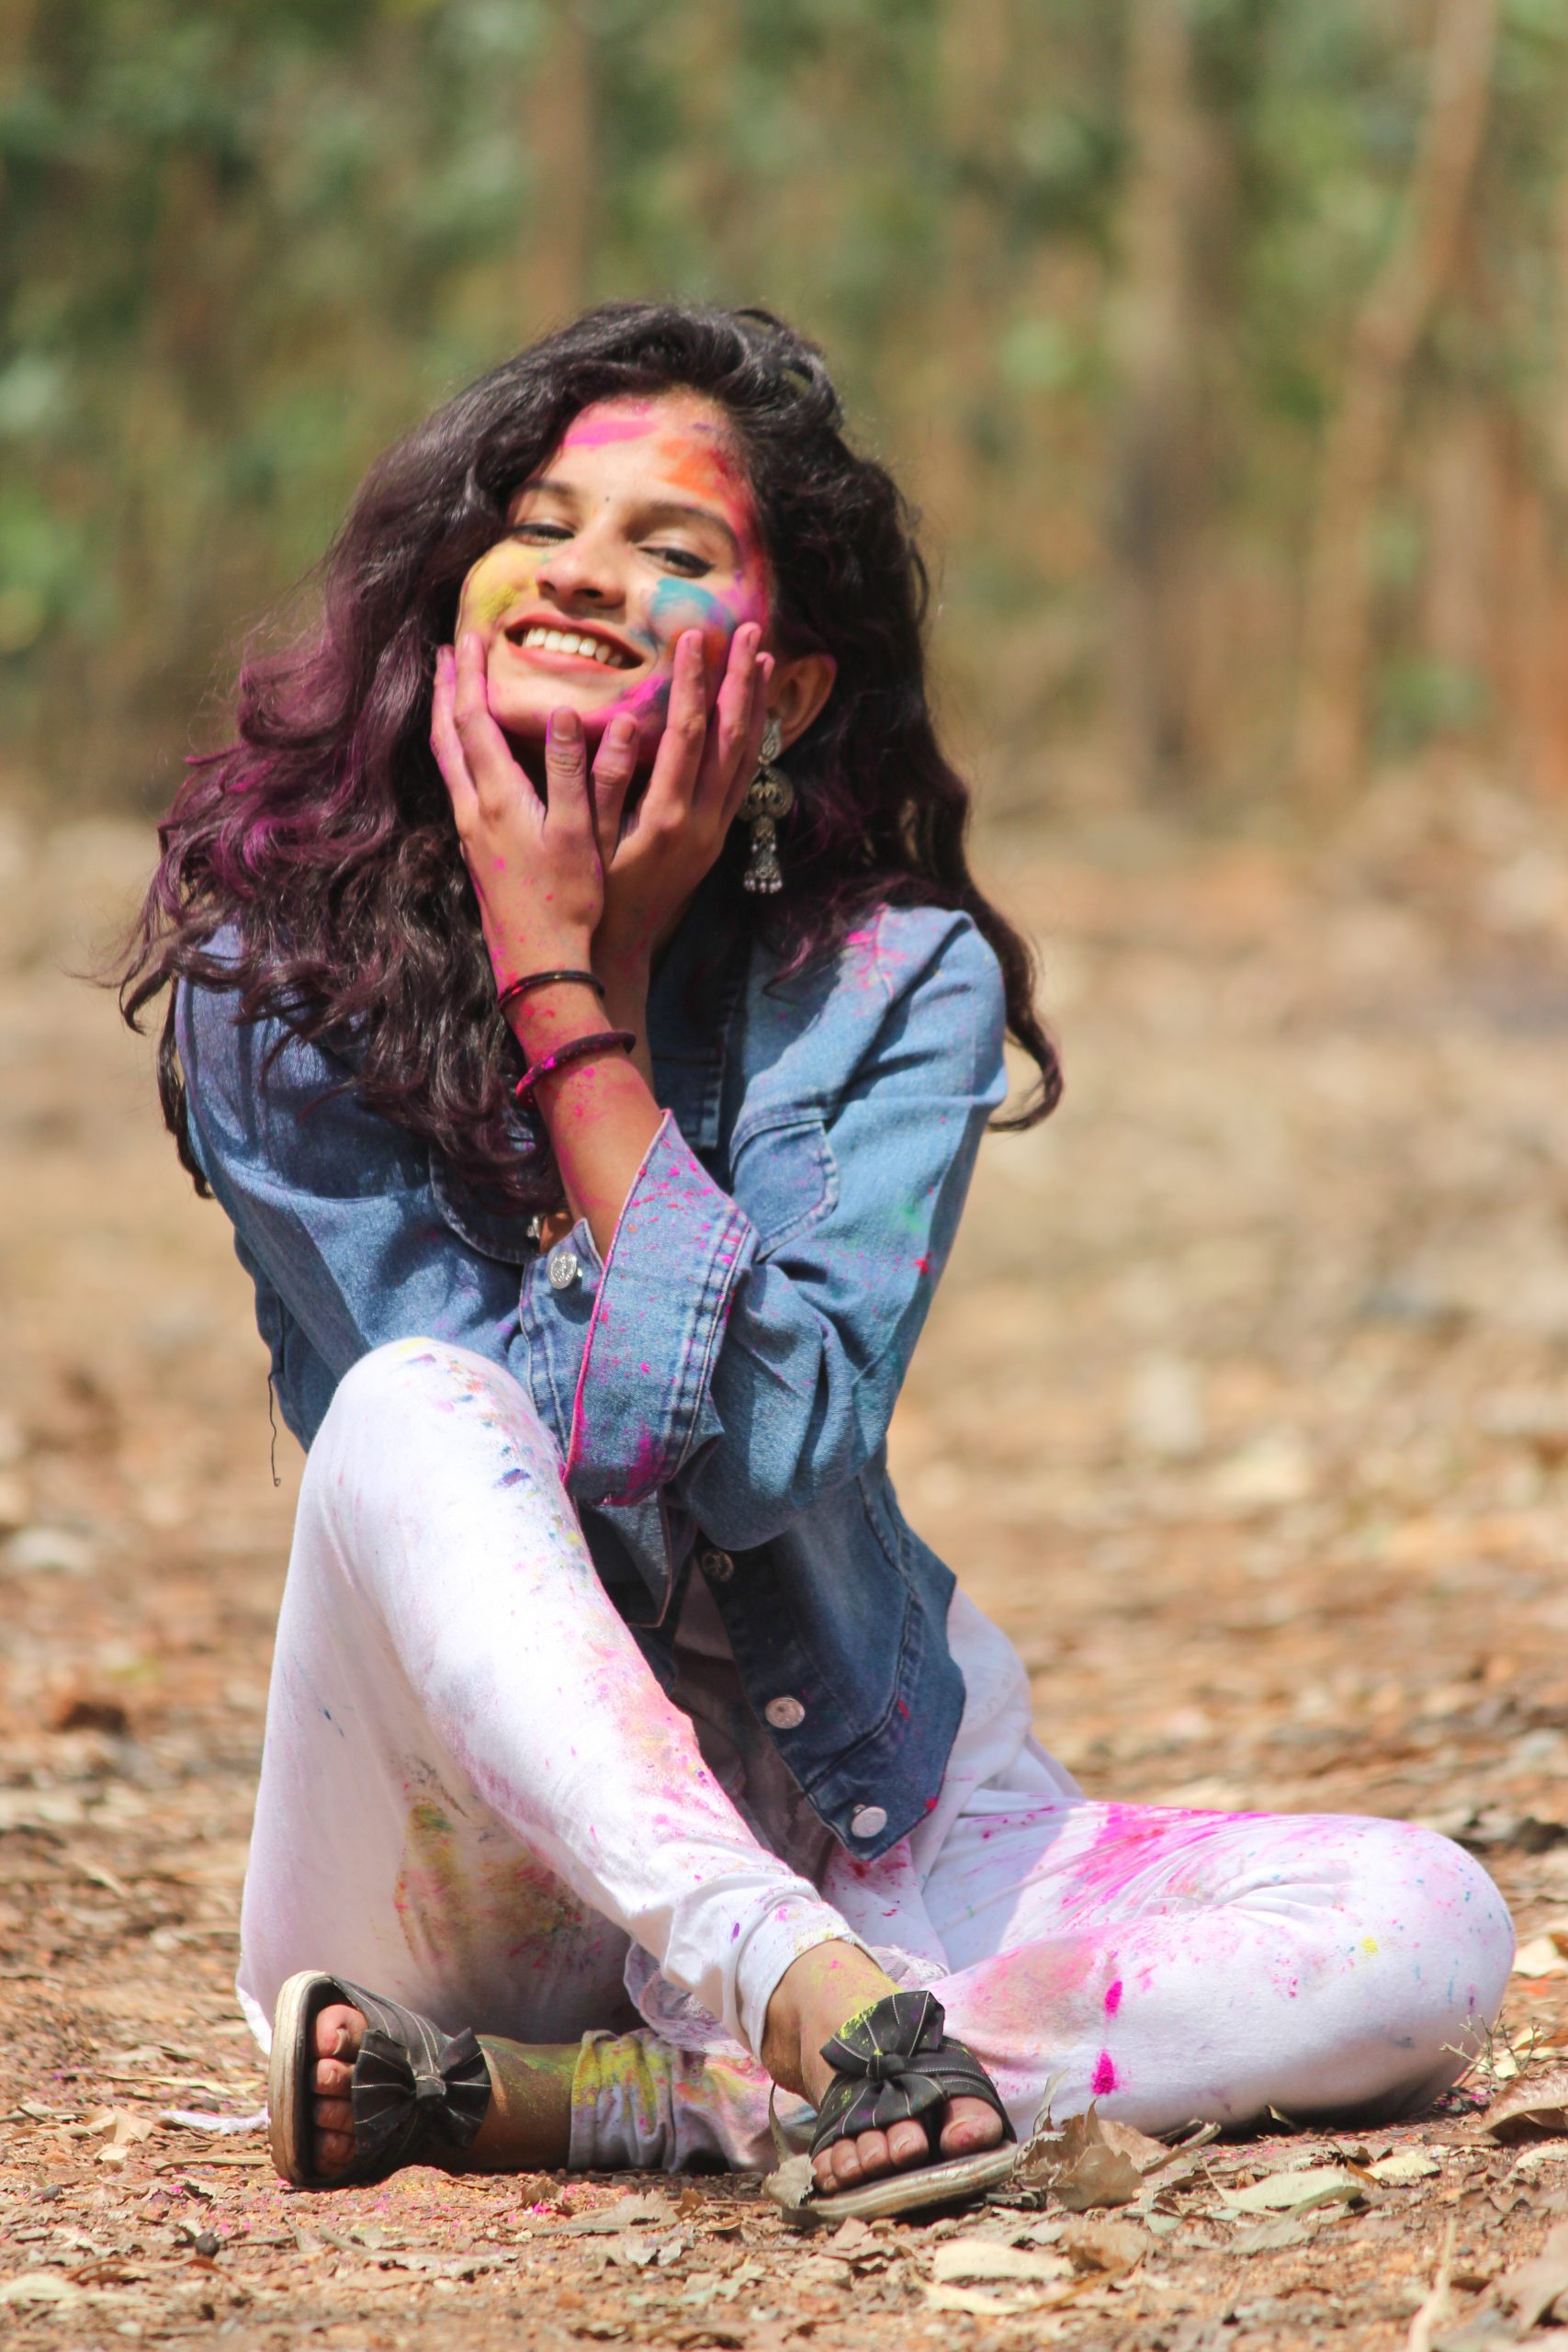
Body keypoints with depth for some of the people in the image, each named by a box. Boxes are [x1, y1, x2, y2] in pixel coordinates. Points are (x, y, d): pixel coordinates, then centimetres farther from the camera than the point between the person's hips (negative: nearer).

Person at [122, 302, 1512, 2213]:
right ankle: (824, 2020, -51)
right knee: (417, 1408, -32)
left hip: (847, 1826, 3)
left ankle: (551, 2104, -30)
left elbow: (769, 1445, -19)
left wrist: (578, 986, -17)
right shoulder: (271, 976, -7)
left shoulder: (898, 983, -5)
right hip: (467, 1887, -3)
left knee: (1427, 1933, -21)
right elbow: (490, 1438, -17)